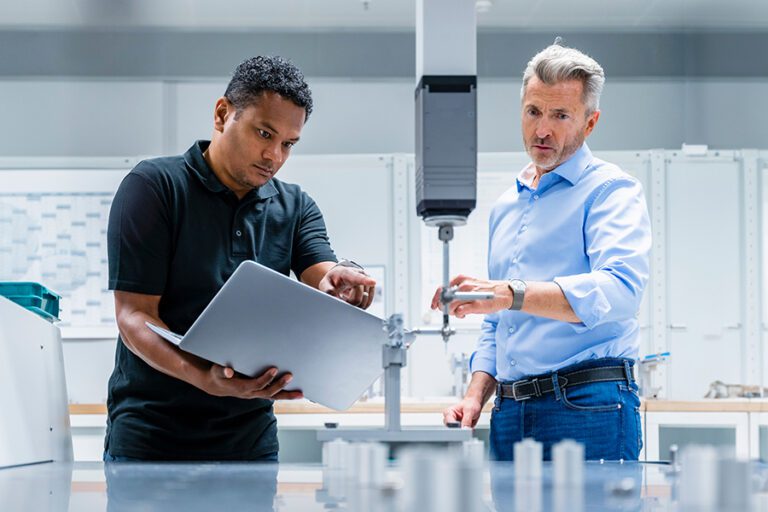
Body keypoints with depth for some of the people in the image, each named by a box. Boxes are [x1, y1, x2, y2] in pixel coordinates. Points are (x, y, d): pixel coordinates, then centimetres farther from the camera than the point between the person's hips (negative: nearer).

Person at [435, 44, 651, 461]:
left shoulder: (611, 189, -1)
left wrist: (511, 294, -31)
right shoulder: (506, 206, 23)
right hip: (510, 412, 6)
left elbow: (619, 289, -21)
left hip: (586, 410, -6)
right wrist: (476, 395, 11)